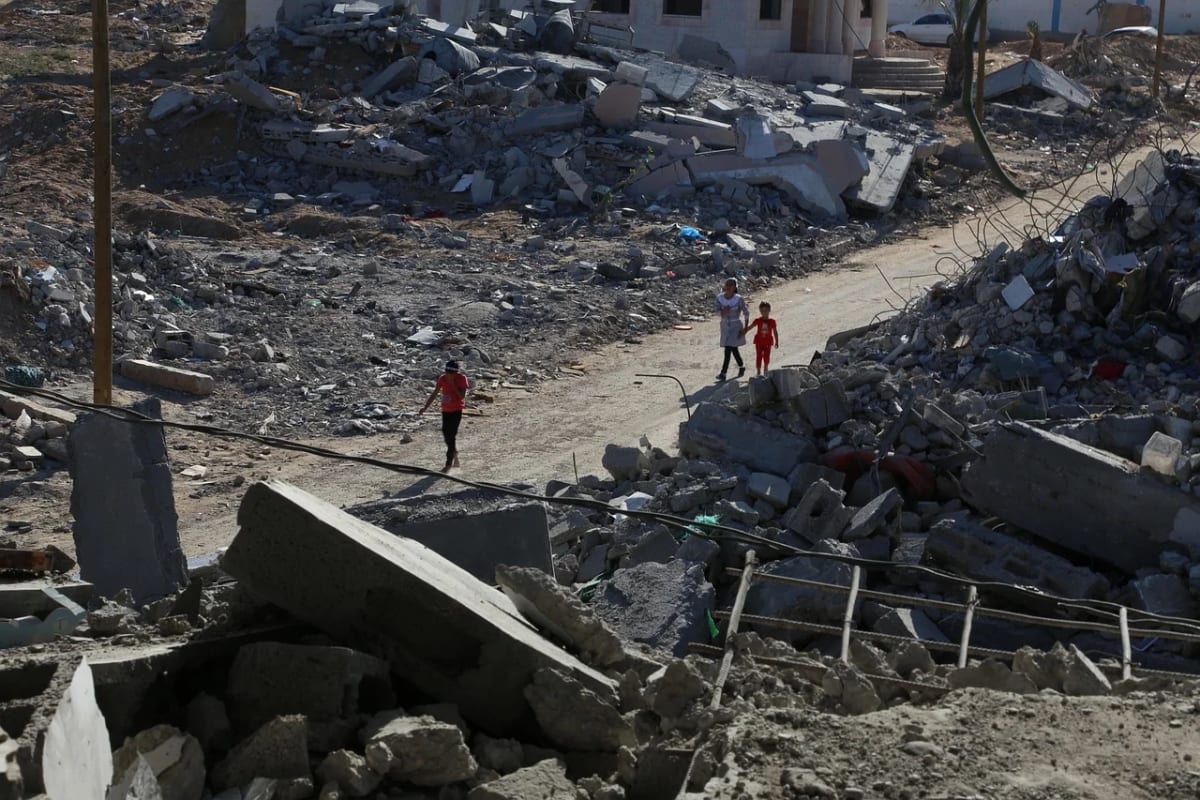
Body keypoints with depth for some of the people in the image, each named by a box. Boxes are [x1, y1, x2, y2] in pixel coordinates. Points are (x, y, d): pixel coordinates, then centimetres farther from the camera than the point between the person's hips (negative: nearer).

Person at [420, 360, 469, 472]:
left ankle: (448, 464, -4)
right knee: (446, 433, 13)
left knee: (452, 435, -9)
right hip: (445, 410, 5)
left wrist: (453, 385, -23)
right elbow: (434, 394, 2)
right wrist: (426, 407, -3)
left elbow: (462, 396, -19)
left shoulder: (462, 379, -14)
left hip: (457, 410, -5)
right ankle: (454, 454, 41)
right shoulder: (442, 378, -3)